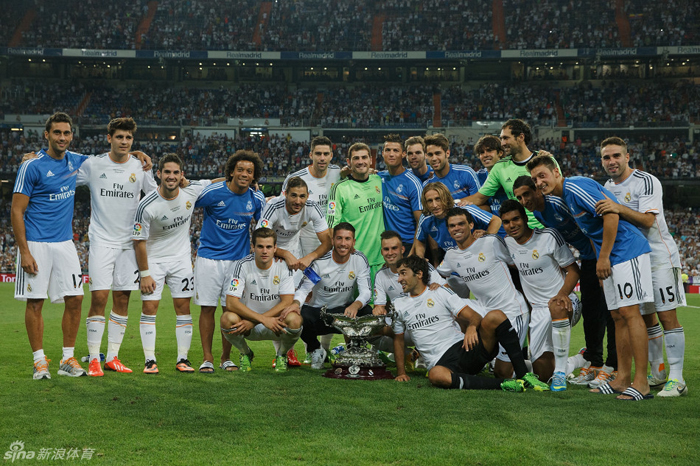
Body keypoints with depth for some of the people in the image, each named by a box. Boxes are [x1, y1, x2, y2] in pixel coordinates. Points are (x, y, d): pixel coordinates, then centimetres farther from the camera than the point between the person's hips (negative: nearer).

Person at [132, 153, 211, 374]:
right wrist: (144, 274, -12)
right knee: (149, 308, -6)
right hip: (153, 260, -2)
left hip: (181, 258, 3)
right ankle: (150, 360, 2)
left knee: (183, 307, 2)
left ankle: (183, 359, 10)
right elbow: (139, 241, -12)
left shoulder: (192, 191, -11)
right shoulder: (147, 206, -21)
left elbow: (211, 183, 12)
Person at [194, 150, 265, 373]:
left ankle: (226, 357, 19)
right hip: (209, 257, -2)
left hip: (238, 258, 2)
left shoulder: (257, 199, -1)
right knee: (208, 308, -1)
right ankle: (207, 358, 10)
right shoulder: (213, 192, -12)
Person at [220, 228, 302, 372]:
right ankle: (246, 354, 2)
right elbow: (231, 303, -19)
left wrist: (253, 321, -22)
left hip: (276, 322, 0)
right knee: (227, 318, -31)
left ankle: (281, 355, 2)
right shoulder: (243, 265, -12)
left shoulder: (283, 265, -9)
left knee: (294, 319, -33)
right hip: (248, 324, 0)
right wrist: (263, 320, -29)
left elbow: (287, 302, -14)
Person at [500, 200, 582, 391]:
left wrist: (562, 294, -23)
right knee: (543, 373, -1)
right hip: (538, 310, 5)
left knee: (557, 307, -44)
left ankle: (560, 373, -30)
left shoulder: (548, 236, -8)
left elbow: (573, 269, -8)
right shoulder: (507, 243, 6)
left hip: (563, 303, -5)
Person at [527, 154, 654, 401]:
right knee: (618, 316, 10)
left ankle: (641, 383, -9)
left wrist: (603, 257, -18)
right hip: (610, 258, 10)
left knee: (629, 312, -11)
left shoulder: (576, 186, -15)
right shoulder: (564, 196, 15)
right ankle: (622, 378, 15)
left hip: (626, 249, -10)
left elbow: (611, 214, -22)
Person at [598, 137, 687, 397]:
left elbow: (648, 220, -24)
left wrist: (619, 208, -36)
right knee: (646, 317, 10)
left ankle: (676, 379, -10)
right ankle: (657, 373, 19)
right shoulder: (607, 187, 11)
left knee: (667, 316, -11)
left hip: (659, 256, -7)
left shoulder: (647, 181, -12)